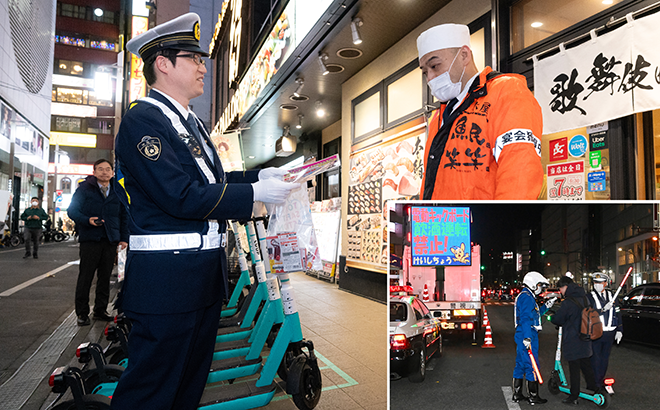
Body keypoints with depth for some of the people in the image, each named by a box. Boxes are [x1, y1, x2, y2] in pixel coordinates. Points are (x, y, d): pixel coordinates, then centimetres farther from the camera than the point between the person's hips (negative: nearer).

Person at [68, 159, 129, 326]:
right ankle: (82, 313, 11)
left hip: (111, 240, 3)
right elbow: (72, 210, -1)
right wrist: (87, 220, -20)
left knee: (105, 277, 8)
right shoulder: (84, 188, 2)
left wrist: (124, 237, 9)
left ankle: (100, 310, 19)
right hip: (90, 239, -3)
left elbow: (124, 216, 16)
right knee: (85, 277, 1)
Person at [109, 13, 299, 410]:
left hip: (207, 273, 10)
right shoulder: (142, 120, -13)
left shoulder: (192, 123, 18)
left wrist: (262, 174, 6)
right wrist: (256, 193, -20)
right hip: (167, 279, -9)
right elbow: (181, 196, -21)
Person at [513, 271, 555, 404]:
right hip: (528, 335, -11)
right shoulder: (527, 297, -13)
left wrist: (546, 306, 22)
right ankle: (533, 397, 7)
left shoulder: (524, 296, 20)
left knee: (520, 365, 14)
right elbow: (526, 318, -22)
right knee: (532, 366, -2)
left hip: (522, 336, 11)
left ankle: (517, 394, 20)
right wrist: (527, 337, -27)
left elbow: (534, 314, 29)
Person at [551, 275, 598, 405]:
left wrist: (551, 317, 8)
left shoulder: (568, 303, -21)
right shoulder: (585, 298, 4)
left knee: (574, 369, 0)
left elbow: (557, 319, -15)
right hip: (585, 341, 7)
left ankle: (574, 397, 8)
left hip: (572, 342, -7)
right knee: (586, 366, 19)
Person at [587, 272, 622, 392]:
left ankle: (601, 380, 30)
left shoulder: (611, 296, 8)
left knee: (605, 358, 15)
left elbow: (617, 313, 13)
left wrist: (619, 330, 9)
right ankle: (596, 384, 7)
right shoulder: (589, 297, -5)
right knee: (596, 359, -1)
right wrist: (603, 309, -24)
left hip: (609, 334, 4)